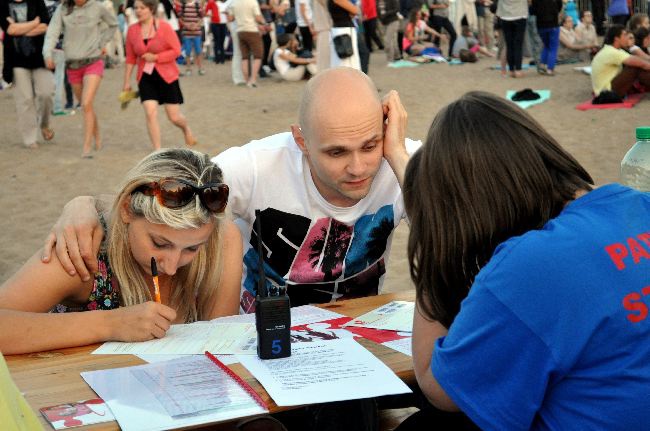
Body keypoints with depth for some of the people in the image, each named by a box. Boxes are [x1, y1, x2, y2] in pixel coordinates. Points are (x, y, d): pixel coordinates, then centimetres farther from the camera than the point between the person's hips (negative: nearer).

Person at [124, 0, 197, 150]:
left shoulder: (164, 27, -10)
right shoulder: (132, 30, 0)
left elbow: (176, 50, -10)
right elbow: (130, 58, 7)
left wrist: (155, 57, -18)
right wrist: (127, 81, 7)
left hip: (167, 76, -2)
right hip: (145, 77, 2)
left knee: (174, 117, 3)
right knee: (151, 113, -11)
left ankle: (186, 130, 39)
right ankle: (157, 151, -1)